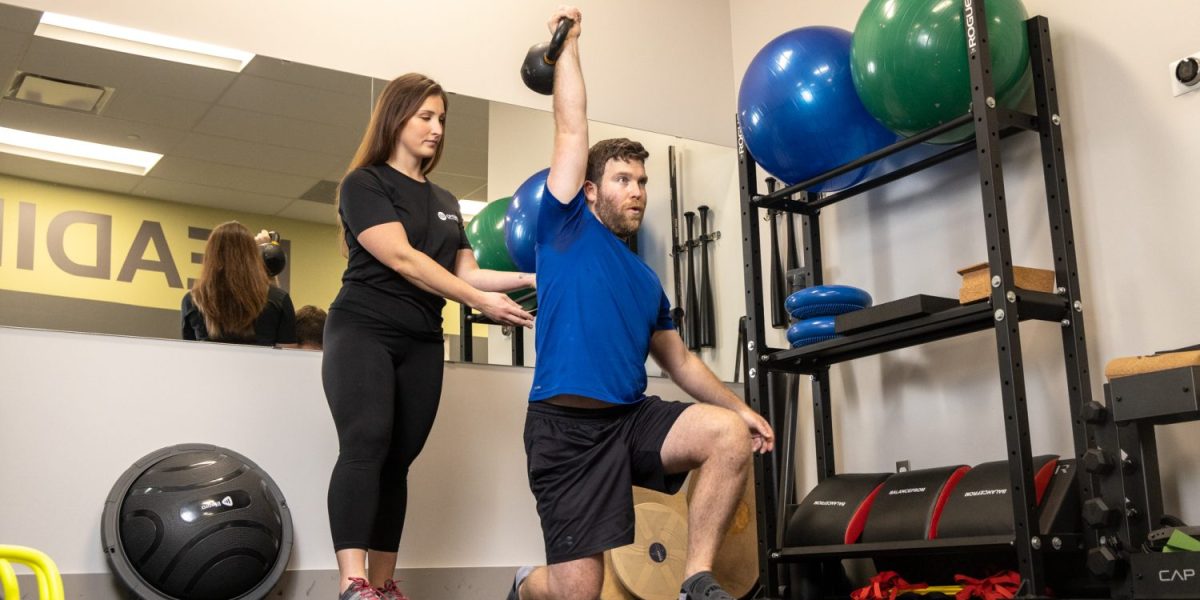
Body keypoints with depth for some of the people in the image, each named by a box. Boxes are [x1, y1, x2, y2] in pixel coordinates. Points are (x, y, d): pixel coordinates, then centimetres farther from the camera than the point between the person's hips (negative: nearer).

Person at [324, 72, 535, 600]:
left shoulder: (444, 202, 19)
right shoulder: (365, 184, -2)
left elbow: (465, 272, 13)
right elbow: (403, 259, -14)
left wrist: (523, 279, -3)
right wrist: (482, 302, -19)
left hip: (422, 343, 6)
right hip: (363, 329, -6)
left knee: (398, 459, 4)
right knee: (366, 443, -22)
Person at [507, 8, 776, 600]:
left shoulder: (647, 281, 18)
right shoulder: (567, 228, 3)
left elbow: (680, 360, 23)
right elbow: (570, 129, 1)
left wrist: (742, 407, 14)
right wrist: (567, 44, 8)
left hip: (633, 417, 5)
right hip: (566, 424, -5)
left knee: (731, 435, -23)